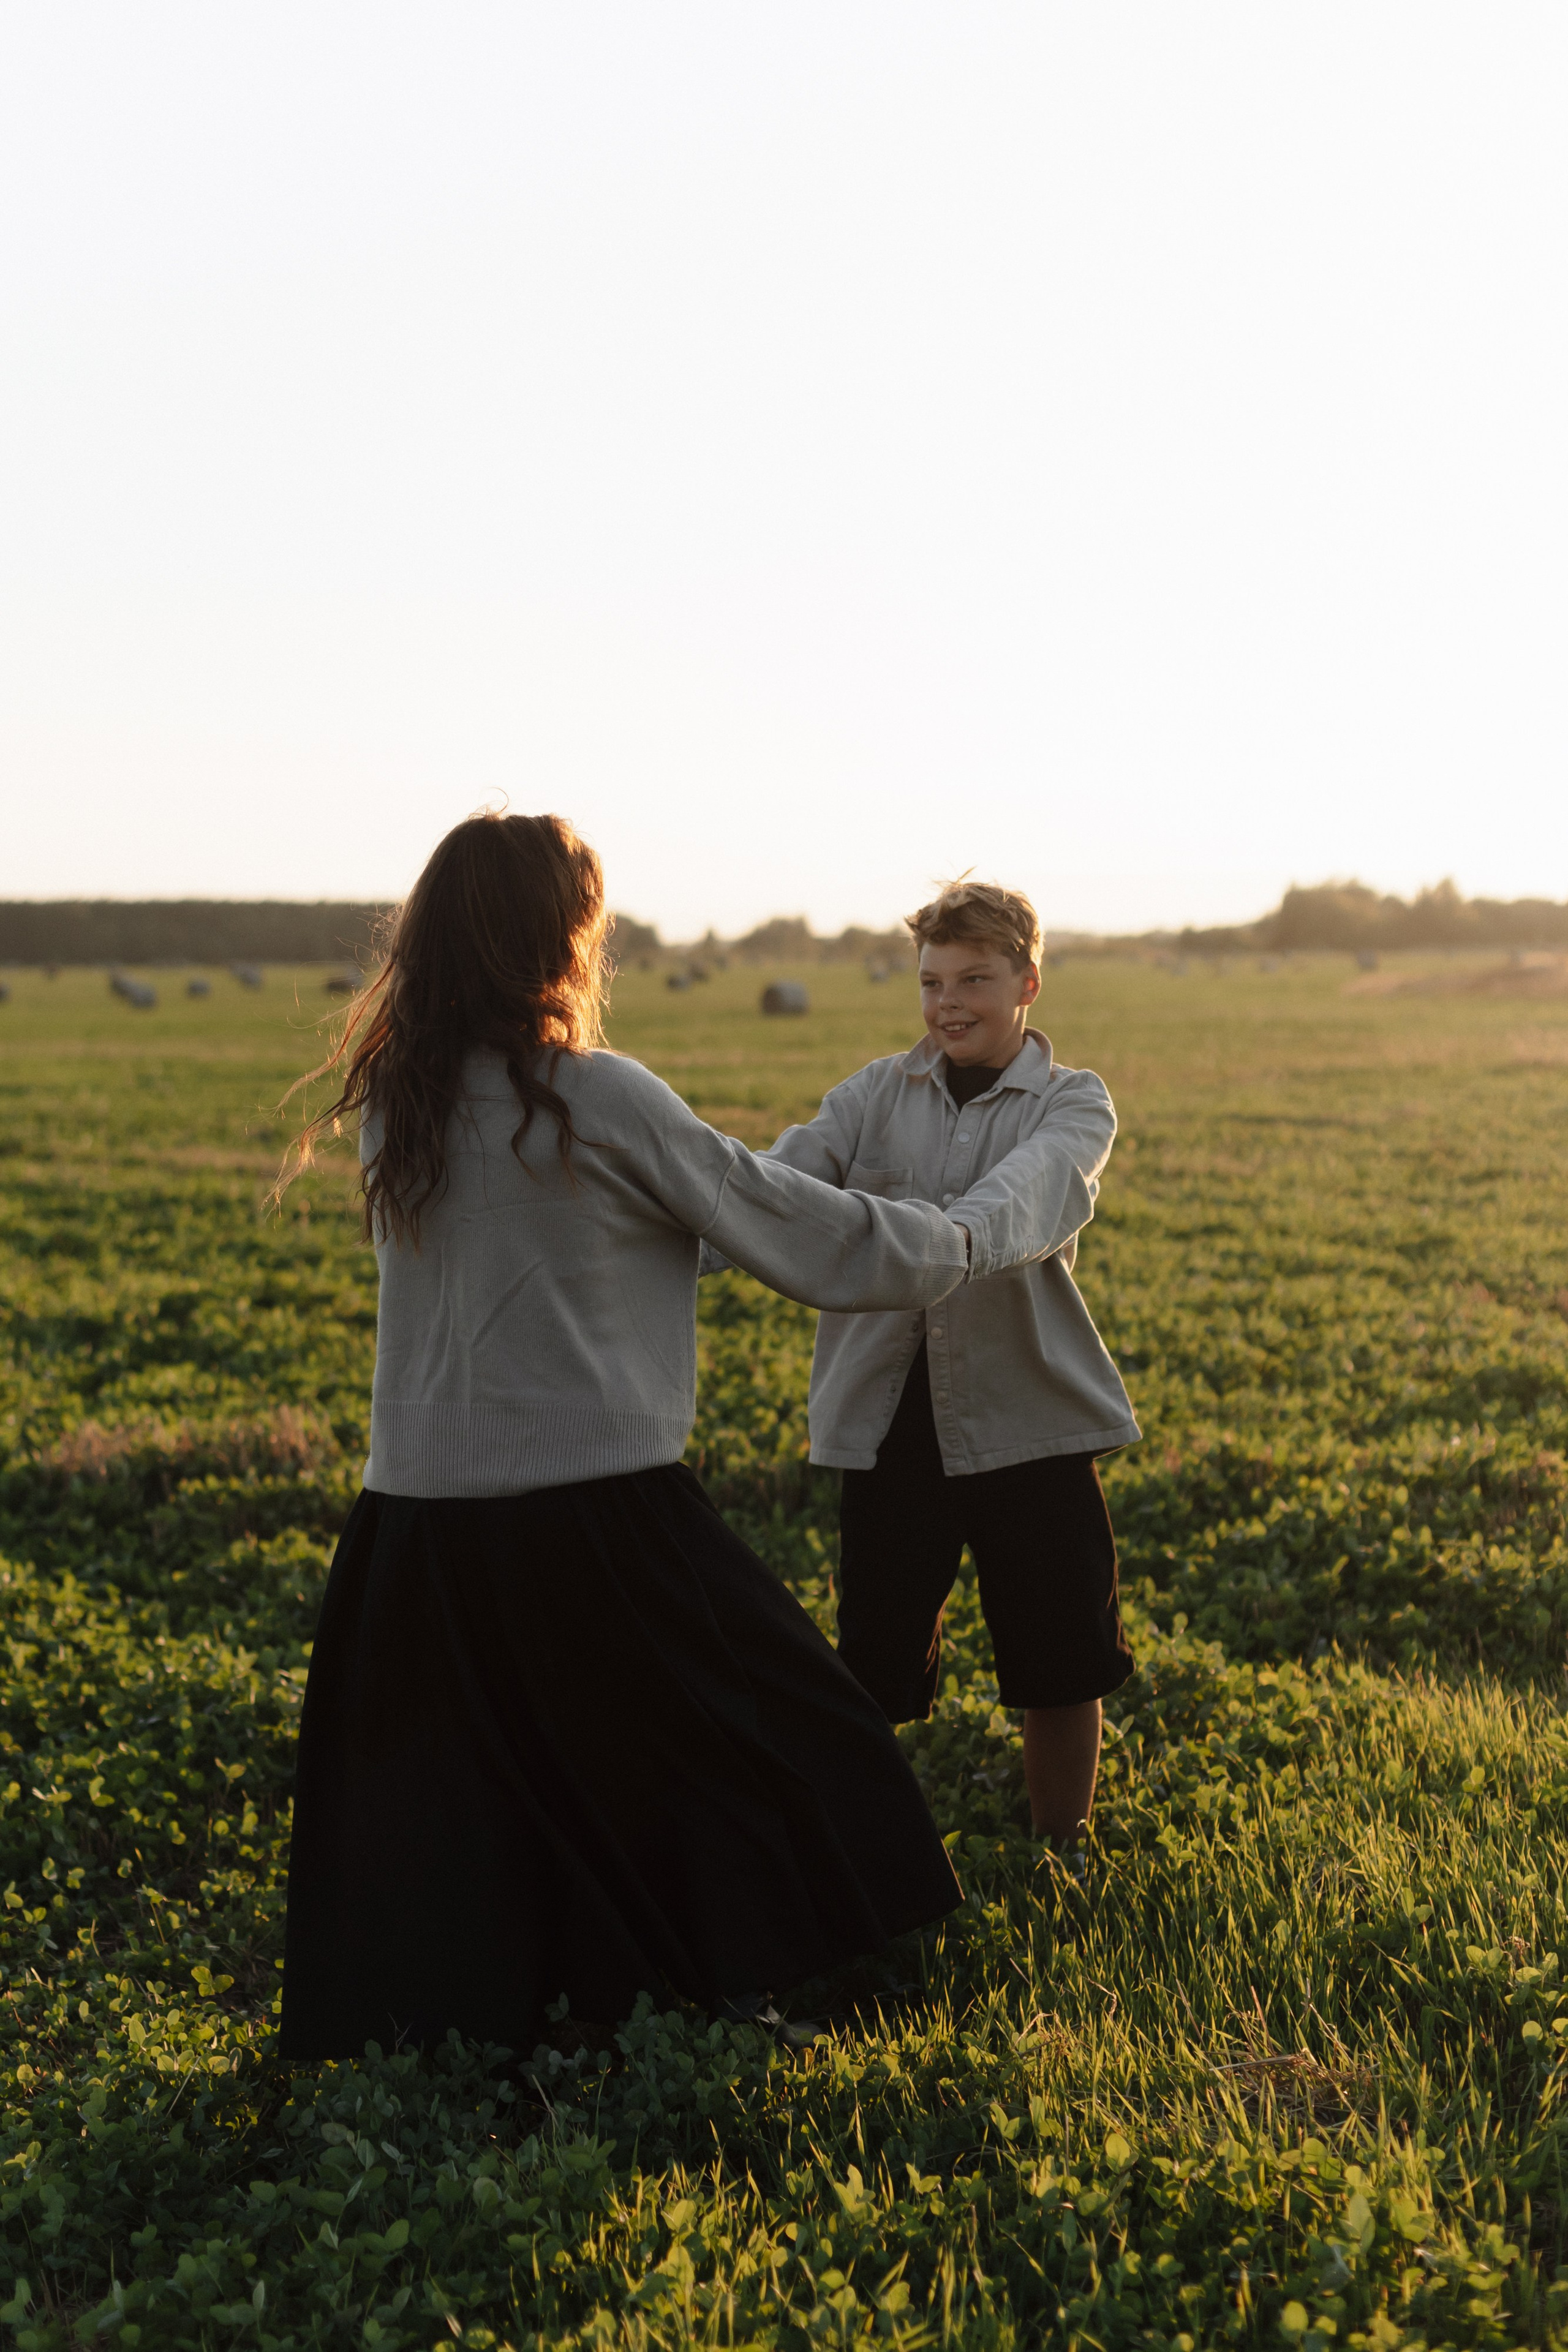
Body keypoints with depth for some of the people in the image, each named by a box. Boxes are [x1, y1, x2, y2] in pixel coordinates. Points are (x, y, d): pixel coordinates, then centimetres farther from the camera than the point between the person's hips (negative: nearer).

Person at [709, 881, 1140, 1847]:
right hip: (890, 1417, 1)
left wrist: (954, 1236, -47)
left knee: (1062, 1668, 7)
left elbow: (1030, 1187, -24)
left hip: (1030, 1416, -1)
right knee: (872, 1668, 4)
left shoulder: (1074, 1105, 0)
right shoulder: (879, 1092, 8)